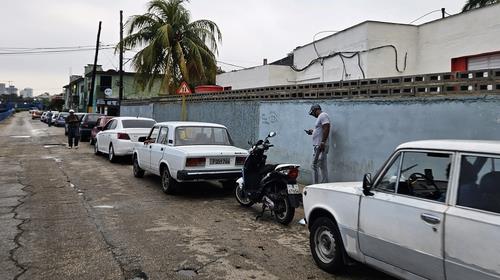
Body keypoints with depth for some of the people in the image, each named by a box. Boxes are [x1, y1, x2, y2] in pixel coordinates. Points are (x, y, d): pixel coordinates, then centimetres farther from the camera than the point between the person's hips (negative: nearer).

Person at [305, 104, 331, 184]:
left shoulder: (323, 116, -10)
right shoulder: (320, 117, 22)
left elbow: (326, 129, -21)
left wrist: (322, 142, -26)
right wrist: (312, 131, 19)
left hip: (321, 146, -11)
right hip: (316, 146, 11)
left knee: (322, 166, -9)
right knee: (314, 165, 13)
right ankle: (315, 185, 18)